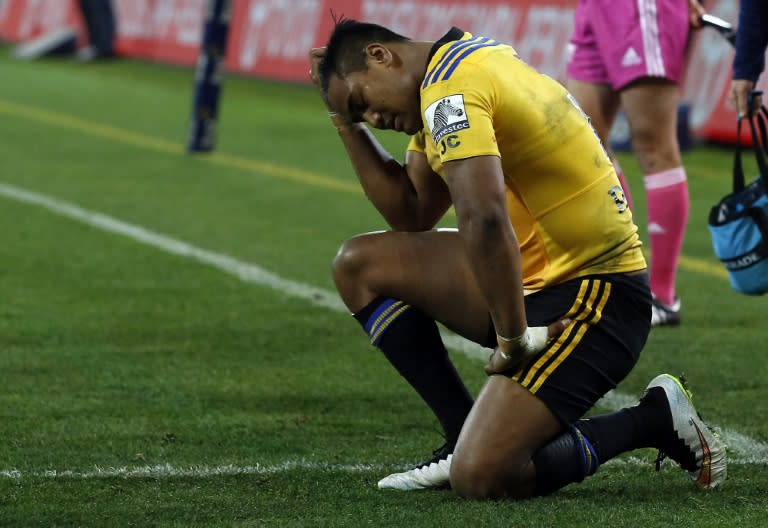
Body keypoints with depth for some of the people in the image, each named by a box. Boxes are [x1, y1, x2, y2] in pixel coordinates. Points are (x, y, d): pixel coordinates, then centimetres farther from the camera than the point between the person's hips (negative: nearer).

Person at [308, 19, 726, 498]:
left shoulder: (449, 86, -18)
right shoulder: (466, 59, 14)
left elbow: (484, 219, -31)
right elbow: (411, 214, 18)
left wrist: (512, 341, -23)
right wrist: (346, 121, 14)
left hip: (592, 296, -10)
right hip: (536, 279, 10)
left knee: (480, 476, -21)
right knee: (361, 264, 10)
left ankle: (654, 419, 0)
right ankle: (471, 435, 9)